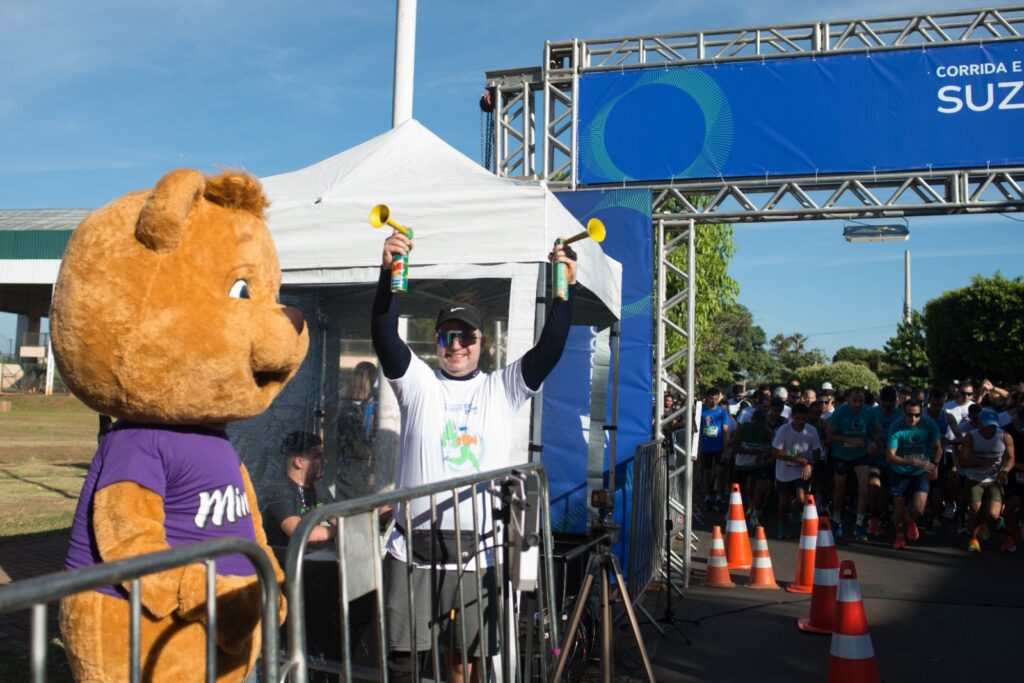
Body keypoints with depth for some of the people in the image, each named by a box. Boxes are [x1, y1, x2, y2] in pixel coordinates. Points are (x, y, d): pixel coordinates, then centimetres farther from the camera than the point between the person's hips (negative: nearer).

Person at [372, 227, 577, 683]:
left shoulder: (503, 388, 6)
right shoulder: (418, 382, 4)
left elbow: (549, 348, -5)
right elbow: (383, 335, -10)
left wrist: (565, 289, -19)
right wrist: (388, 273, -26)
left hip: (477, 550, 1)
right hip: (413, 545, -1)